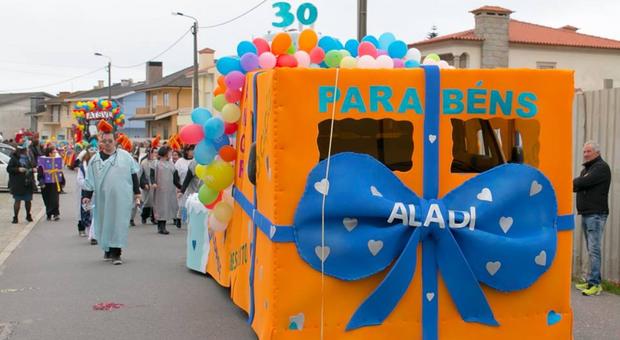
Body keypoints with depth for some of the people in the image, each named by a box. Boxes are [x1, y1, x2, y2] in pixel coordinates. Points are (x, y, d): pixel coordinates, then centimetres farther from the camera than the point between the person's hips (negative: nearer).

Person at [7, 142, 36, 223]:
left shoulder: (28, 158, 10)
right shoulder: (14, 158, -6)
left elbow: (32, 166, 24)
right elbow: (9, 169, -8)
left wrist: (33, 169, 2)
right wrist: (18, 169, -19)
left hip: (28, 183, 5)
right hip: (18, 184, -5)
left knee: (28, 200, 11)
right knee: (18, 201, 0)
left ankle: (28, 216, 28)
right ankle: (15, 217, 8)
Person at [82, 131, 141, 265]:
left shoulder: (125, 156, 2)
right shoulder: (95, 159, 6)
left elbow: (133, 175, 5)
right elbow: (89, 179, 7)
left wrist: (137, 193, 4)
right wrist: (87, 196, 1)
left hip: (121, 198, -2)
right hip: (103, 198, 2)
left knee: (119, 224, -5)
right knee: (105, 223, 9)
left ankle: (116, 253, -3)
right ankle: (108, 249, 25)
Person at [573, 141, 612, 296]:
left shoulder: (602, 167, -7)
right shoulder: (586, 169, 22)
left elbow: (584, 182, -18)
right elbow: (577, 186, 13)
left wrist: (572, 183, -3)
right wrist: (573, 185, -8)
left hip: (596, 214, -9)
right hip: (585, 214, 9)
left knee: (594, 249, -12)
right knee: (591, 250, 9)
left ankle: (595, 284, -13)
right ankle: (592, 281, 11)